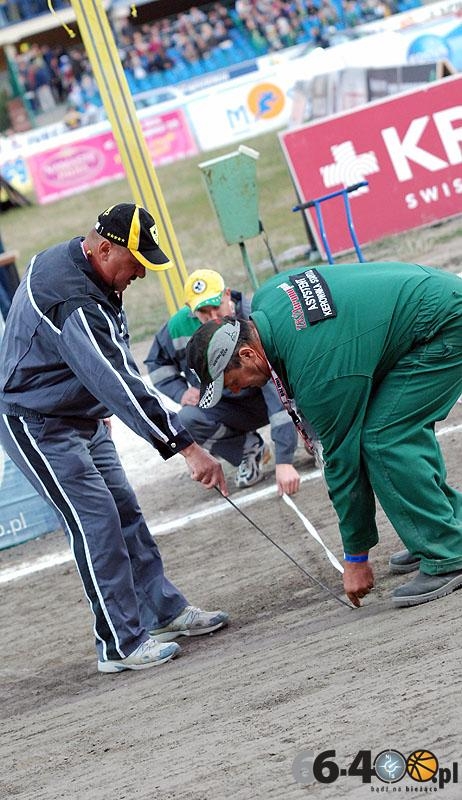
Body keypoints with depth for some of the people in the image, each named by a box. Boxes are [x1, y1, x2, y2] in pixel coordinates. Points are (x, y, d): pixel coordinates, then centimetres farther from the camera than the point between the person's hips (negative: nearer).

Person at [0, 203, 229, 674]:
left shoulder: (70, 262, 0)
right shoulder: (70, 300, -32)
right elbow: (117, 384, -38)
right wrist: (186, 447, -40)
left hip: (83, 419, 10)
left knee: (124, 509, 12)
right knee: (95, 520, -12)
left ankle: (163, 609, 23)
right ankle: (121, 644, -8)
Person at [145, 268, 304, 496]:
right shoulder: (179, 327, -17)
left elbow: (280, 390, -41)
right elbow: (157, 362, 8)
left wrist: (284, 461, -48)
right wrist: (181, 391, -14)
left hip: (265, 400, -4)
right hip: (225, 407, 4)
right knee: (187, 419, -28)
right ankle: (251, 450, -2)